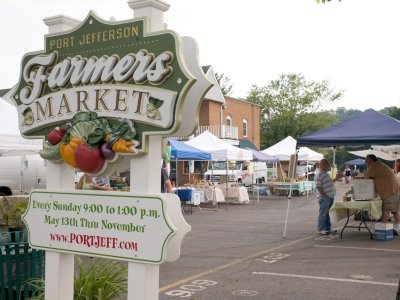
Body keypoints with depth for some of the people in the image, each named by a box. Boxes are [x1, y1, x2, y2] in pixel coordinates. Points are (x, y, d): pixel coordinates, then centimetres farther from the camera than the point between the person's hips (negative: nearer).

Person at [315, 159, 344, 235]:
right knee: (323, 213, -4)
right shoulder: (319, 175, -15)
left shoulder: (325, 174, 17)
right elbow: (318, 187, -21)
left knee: (326, 213, 16)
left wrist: (336, 178, 25)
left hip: (329, 197, 10)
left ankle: (327, 228, 24)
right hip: (324, 198, -10)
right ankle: (321, 229, 2)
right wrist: (325, 195, -21)